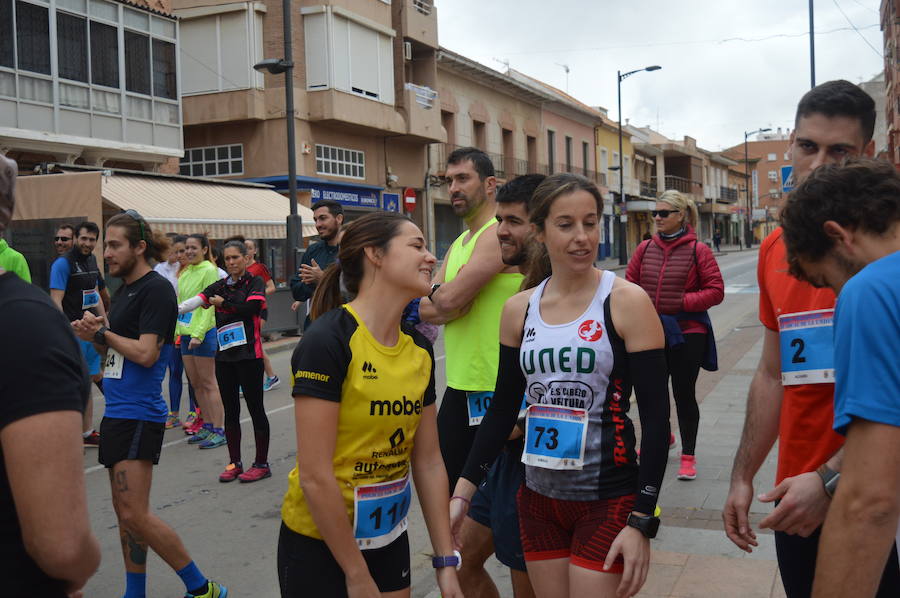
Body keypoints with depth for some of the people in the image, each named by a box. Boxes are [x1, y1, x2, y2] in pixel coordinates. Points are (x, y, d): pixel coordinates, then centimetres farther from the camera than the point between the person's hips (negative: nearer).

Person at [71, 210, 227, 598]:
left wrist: (101, 333, -9)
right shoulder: (124, 288, 14)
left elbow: (146, 353, -21)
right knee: (125, 512, 13)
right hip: (118, 411, 9)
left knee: (133, 515, -9)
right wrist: (94, 336, -1)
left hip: (139, 415, -9)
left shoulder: (155, 289, -13)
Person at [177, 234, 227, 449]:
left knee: (208, 383, -6)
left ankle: (219, 430, -2)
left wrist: (199, 333, -21)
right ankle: (207, 426, 20)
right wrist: (176, 330, 12)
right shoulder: (185, 273, 15)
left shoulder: (209, 270, -7)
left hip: (204, 332, -8)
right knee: (196, 383, 11)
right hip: (185, 333, 8)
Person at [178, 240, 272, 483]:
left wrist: (223, 303, -5)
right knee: (230, 410, 10)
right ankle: (234, 463, 20)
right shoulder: (219, 286, 12)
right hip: (224, 355, 5)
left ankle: (262, 464, 9)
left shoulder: (255, 283, -1)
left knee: (255, 408, 0)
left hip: (249, 355, -5)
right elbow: (195, 301, -3)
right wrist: (173, 310, -21)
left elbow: (250, 307, -19)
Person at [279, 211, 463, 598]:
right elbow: (315, 477, -22)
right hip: (319, 546, -6)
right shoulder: (328, 340, -21)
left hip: (389, 538, 7)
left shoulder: (419, 350, -1)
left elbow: (428, 463, 5)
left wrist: (446, 560, 4)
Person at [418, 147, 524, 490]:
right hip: (460, 384, 9)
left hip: (496, 388, -9)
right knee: (444, 485, 17)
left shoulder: (498, 234, -14)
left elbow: (448, 299, -23)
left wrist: (436, 293, -1)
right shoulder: (458, 244, 15)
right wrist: (446, 303, -12)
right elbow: (426, 310, 9)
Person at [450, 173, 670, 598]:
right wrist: (462, 491, 5)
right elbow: (503, 408, 10)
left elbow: (656, 417, -10)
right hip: (538, 499, 4)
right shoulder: (518, 310, 2)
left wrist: (642, 522, -13)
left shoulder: (626, 301, -9)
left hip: (608, 501, -4)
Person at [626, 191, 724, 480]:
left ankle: (688, 456, 17)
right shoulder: (645, 249, 4)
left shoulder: (698, 250, -7)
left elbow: (716, 291, -7)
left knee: (684, 394, 3)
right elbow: (630, 284, 11)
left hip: (687, 334, -4)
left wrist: (683, 302, -17)